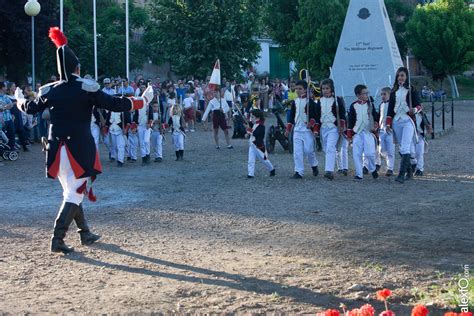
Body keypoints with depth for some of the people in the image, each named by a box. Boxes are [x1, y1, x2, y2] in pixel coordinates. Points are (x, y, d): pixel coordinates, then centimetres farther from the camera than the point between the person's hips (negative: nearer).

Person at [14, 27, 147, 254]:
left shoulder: (49, 91, 2)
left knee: (71, 191, 19)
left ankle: (85, 234, 27)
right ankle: (57, 239, -11)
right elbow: (114, 104, -12)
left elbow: (31, 109, 18)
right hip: (80, 148, -5)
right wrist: (140, 102, 1)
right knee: (75, 194, -2)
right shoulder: (87, 88, -10)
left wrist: (20, 101, 40)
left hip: (57, 147, 5)